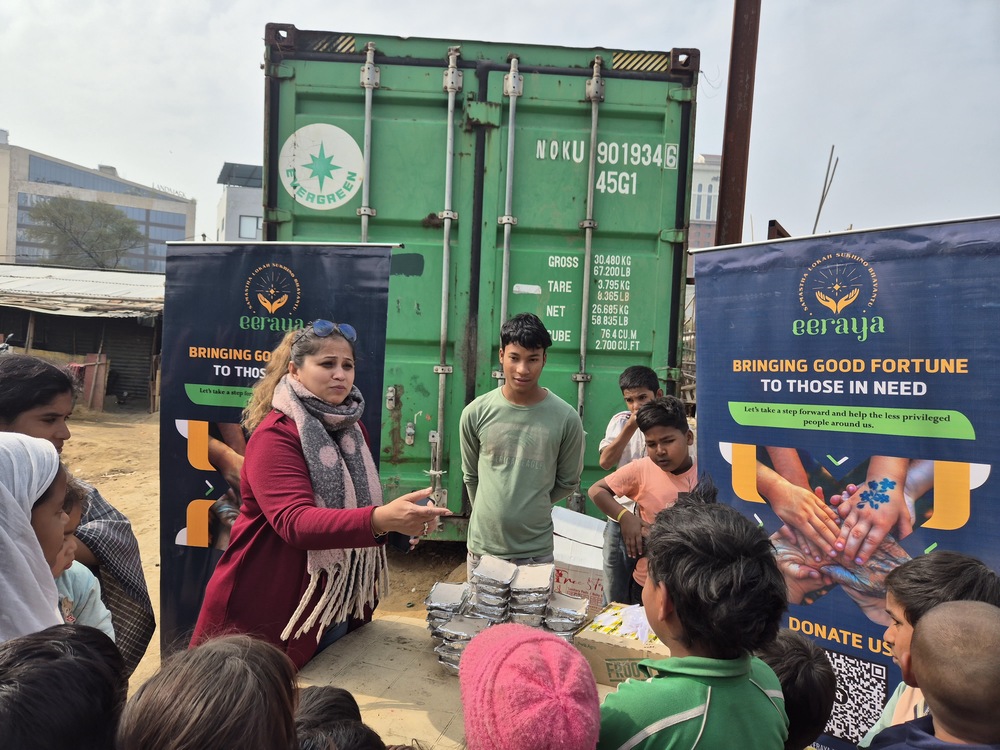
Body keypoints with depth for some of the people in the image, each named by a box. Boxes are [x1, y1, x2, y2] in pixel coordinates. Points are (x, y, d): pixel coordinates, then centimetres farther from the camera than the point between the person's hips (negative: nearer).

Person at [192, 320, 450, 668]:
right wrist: (380, 519, -44)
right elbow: (295, 522, -31)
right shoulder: (274, 436, -17)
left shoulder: (351, 428, 6)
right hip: (267, 612, -7)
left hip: (338, 607, 7)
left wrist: (400, 518, 1)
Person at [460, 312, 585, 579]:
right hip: (483, 547, 1)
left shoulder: (566, 418, -10)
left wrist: (531, 509, 7)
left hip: (537, 551, -1)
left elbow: (567, 482, 3)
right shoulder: (476, 413, -7)